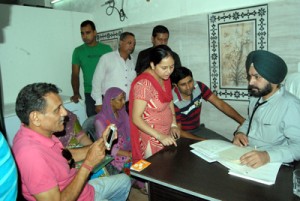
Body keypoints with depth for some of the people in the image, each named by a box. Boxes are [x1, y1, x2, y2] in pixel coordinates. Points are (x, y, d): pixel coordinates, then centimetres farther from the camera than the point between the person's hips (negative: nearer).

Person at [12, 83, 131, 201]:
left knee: (124, 180, 21)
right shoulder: (31, 153, -35)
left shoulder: (39, 133, -7)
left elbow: (67, 156, 3)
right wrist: (88, 164, -29)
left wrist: (101, 142, -8)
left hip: (80, 189, 8)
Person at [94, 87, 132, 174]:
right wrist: (129, 154, -21)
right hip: (114, 156, -6)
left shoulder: (123, 114, 6)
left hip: (129, 149, 6)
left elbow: (130, 133, 8)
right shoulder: (101, 120, -14)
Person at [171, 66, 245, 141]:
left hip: (198, 129, 6)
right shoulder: (173, 101, -26)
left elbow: (220, 104, -11)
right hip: (183, 133, -5)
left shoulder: (199, 86, -11)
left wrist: (243, 121, -19)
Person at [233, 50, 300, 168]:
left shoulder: (290, 106, -19)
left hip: (270, 165, -5)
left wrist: (267, 156, -35)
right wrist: (240, 132, 1)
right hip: (245, 156, 6)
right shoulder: (255, 97, 6)